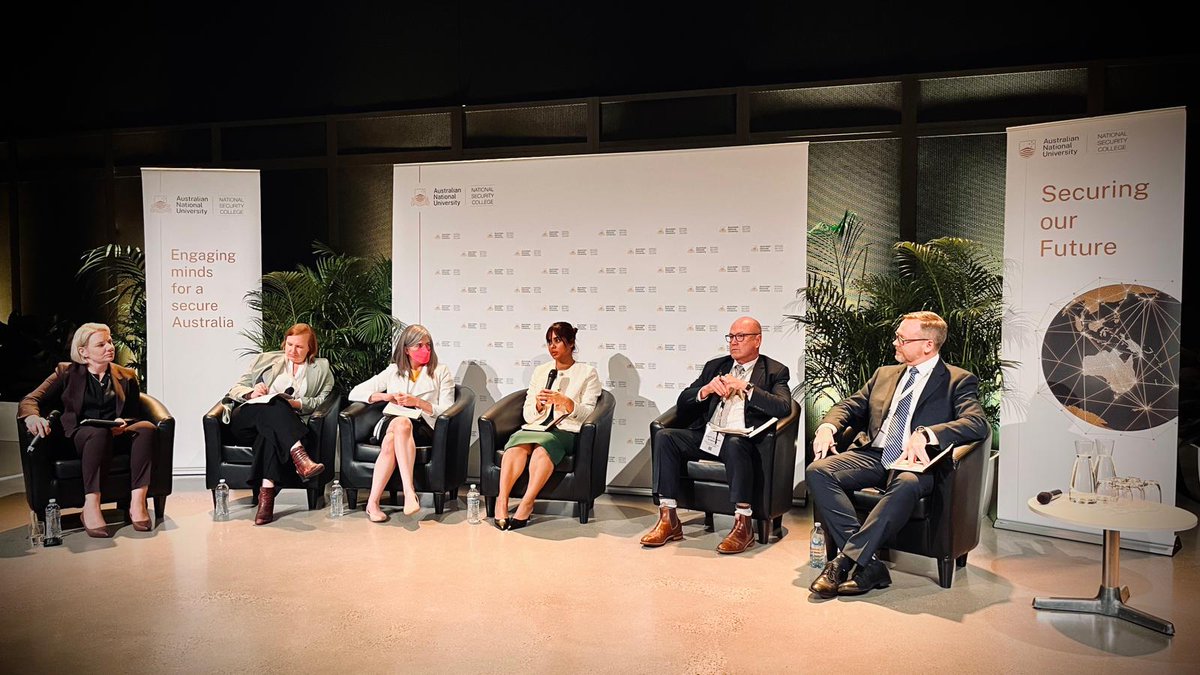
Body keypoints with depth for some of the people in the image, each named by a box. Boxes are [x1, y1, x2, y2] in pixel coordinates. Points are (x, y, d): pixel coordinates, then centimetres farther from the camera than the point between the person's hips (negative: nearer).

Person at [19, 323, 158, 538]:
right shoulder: (67, 373, 14)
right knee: (100, 431, -40)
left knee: (146, 427, -33)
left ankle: (137, 502, -39)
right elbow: (30, 399, 4)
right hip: (79, 436, -2)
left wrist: (122, 423, -11)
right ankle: (91, 508, -42)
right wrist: (32, 417, -22)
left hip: (118, 434, 2)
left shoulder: (126, 376, 20)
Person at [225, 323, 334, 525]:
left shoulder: (321, 368, 22)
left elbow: (322, 401, 8)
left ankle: (266, 491, -49)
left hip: (286, 423, 0)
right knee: (273, 404, -35)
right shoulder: (266, 359, 25)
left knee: (271, 434, -38)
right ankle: (300, 457, -53)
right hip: (246, 421, 0)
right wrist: (251, 393, -2)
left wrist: (298, 403, -10)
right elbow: (235, 389, 21)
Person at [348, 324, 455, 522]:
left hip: (424, 427, -1)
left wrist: (417, 402, -8)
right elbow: (355, 393, 18)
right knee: (402, 422, -38)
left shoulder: (441, 372, 17)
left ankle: (373, 502, -38)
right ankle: (410, 492, -47)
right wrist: (385, 396, 2)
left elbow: (446, 411, 6)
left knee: (391, 442, -36)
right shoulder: (393, 371, 22)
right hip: (390, 423, 1)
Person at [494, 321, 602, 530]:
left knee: (543, 446, -37)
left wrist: (566, 402, -16)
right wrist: (538, 405, -4)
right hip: (537, 427, 3)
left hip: (566, 431, -3)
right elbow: (527, 415, 17)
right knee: (518, 444, -33)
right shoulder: (540, 371, 22)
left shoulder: (587, 373, 11)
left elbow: (587, 414, 1)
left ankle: (526, 505, -38)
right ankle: (502, 500, -38)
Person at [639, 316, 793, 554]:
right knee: (664, 436, -20)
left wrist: (745, 387, -14)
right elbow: (682, 404, 16)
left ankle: (743, 525, -28)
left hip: (741, 440, -4)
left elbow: (784, 408, -10)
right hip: (706, 436, 5)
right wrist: (706, 389, -4)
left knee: (735, 445, -38)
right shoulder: (715, 366, 22)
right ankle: (669, 520, -19)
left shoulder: (775, 371, 10)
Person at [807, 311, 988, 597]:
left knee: (907, 485, -40)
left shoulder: (958, 380, 7)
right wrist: (828, 426, -2)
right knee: (817, 471, -23)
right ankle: (868, 565, -28)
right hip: (871, 455, 5)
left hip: (914, 463, -5)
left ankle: (846, 560, -34)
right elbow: (850, 405, 23)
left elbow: (978, 423, -10)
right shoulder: (885, 374, 24)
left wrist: (925, 434, -27)